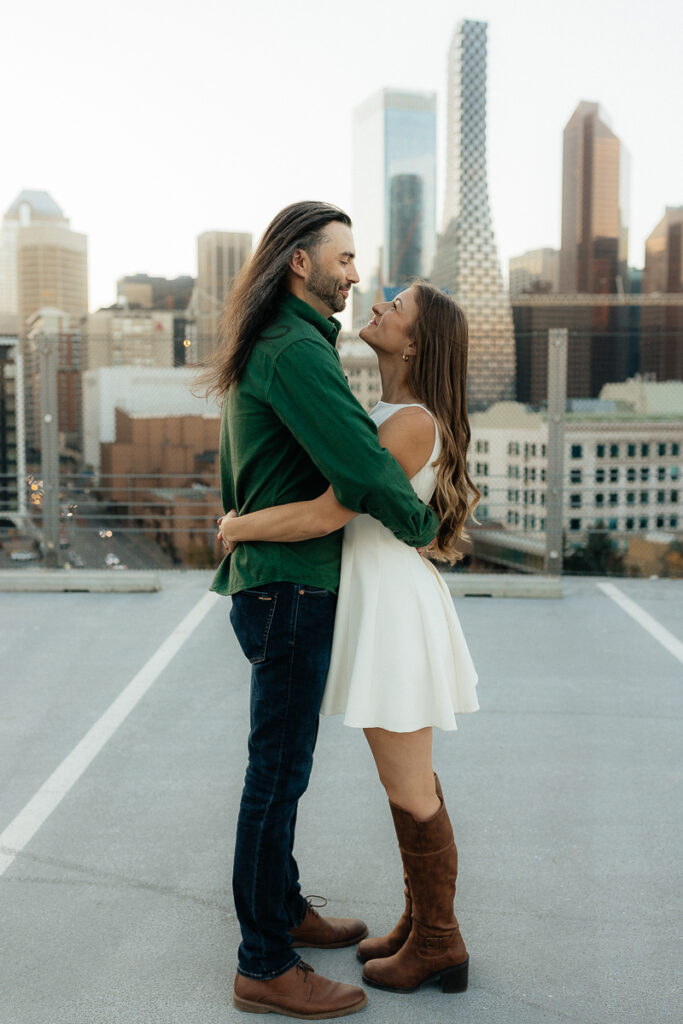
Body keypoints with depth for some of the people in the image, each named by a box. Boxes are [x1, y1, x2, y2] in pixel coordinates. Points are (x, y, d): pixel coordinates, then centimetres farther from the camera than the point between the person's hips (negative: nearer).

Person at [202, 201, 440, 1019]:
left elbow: (235, 479, 23)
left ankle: (284, 911, 36)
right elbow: (363, 466, -27)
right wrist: (425, 527, -11)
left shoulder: (262, 351, 16)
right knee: (279, 773, -1)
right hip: (291, 590, -10)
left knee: (281, 766, 19)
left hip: (268, 579, 11)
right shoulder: (296, 350, -18)